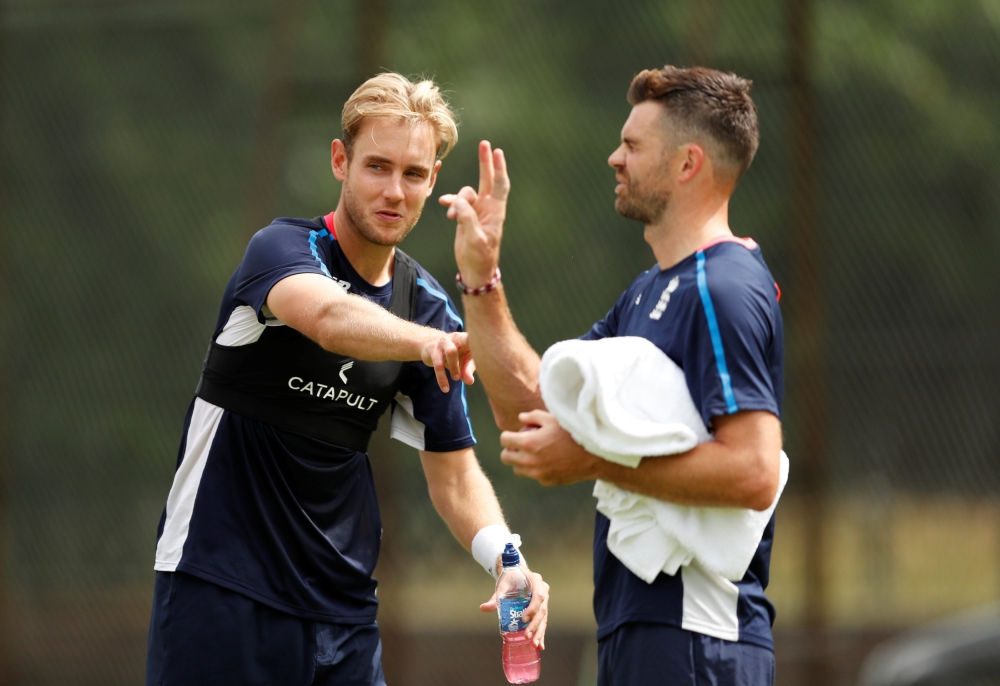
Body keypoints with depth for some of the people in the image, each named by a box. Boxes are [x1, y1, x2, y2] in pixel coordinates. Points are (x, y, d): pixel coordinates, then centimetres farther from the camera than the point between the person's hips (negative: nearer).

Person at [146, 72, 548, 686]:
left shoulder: (430, 307, 7)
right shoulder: (283, 248, -10)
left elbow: (453, 468, 9)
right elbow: (328, 316, -34)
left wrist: (505, 556, -10)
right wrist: (424, 340, -53)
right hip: (221, 584, -5)